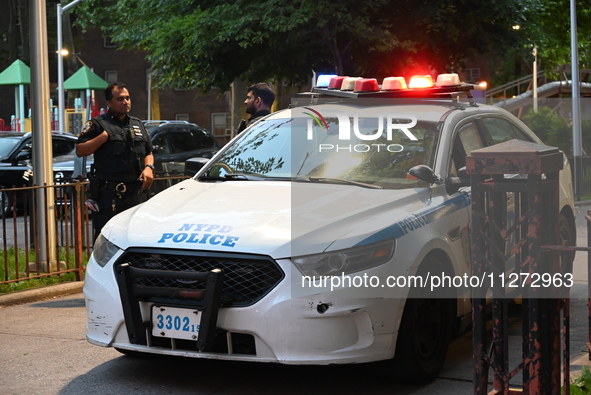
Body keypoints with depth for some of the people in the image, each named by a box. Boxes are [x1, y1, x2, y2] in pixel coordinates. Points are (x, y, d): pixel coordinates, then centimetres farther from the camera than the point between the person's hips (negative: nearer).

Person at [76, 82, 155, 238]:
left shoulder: (137, 124, 19)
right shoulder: (98, 124, 0)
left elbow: (148, 152, 25)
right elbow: (80, 151, -7)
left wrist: (148, 167, 5)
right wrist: (103, 137, -15)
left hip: (137, 192, 6)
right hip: (109, 194, -6)